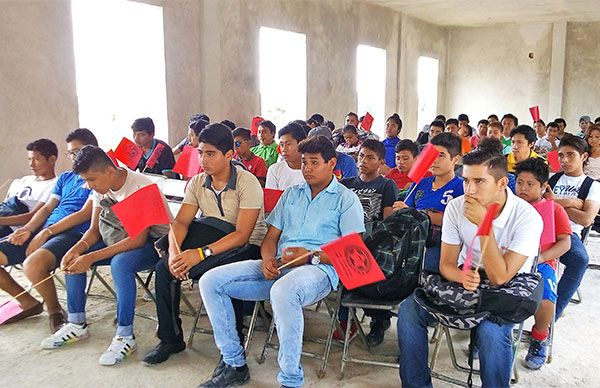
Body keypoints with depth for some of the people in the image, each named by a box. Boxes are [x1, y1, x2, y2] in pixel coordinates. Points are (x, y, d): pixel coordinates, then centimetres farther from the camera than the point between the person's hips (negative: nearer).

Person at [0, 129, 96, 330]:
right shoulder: (65, 178, 25)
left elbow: (85, 214, -9)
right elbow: (47, 208, 19)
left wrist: (47, 232, -14)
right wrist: (27, 229, -2)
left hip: (74, 233, -8)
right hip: (44, 231, 9)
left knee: (33, 264, -36)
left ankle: (55, 311, -8)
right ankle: (27, 302, 13)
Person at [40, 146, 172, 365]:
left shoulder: (140, 187, -26)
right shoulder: (101, 188, -1)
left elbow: (138, 239, -30)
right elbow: (94, 230, 5)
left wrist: (92, 257, -31)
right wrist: (78, 248, -18)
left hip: (154, 241, -8)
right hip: (123, 238, 9)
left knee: (120, 263, -36)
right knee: (73, 258, -2)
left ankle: (125, 337, -23)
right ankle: (77, 324, 9)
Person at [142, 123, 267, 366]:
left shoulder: (247, 183, -15)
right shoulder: (197, 182, 4)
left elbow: (242, 235, -21)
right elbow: (181, 221, -3)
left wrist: (202, 253, -31)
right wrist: (174, 252, -24)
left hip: (248, 247, -5)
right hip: (215, 242, 6)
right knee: (164, 267, -15)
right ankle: (170, 340, 0)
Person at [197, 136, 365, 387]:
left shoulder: (346, 199, 6)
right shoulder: (291, 194, 23)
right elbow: (271, 237, 19)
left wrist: (311, 256, -16)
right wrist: (268, 259, -4)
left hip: (320, 268, -6)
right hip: (278, 266, 6)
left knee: (282, 291, -41)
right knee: (211, 281, -9)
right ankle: (234, 365, 1)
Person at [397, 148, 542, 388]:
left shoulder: (527, 217, -20)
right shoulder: (456, 208, -9)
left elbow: (500, 278, -24)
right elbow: (446, 264, -4)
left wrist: (484, 224, -30)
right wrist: (462, 276, -29)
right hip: (463, 283, 4)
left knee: (491, 331, -36)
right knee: (409, 309, -18)